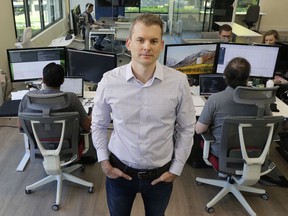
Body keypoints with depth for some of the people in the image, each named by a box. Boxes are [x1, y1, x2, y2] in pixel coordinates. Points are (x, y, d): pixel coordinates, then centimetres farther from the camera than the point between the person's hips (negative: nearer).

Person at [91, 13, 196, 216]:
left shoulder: (179, 82, -16)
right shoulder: (109, 81, -15)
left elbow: (186, 128, -3)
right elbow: (99, 125, 1)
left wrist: (176, 168, -2)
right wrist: (104, 161, -2)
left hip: (160, 173, 0)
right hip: (119, 171, 0)